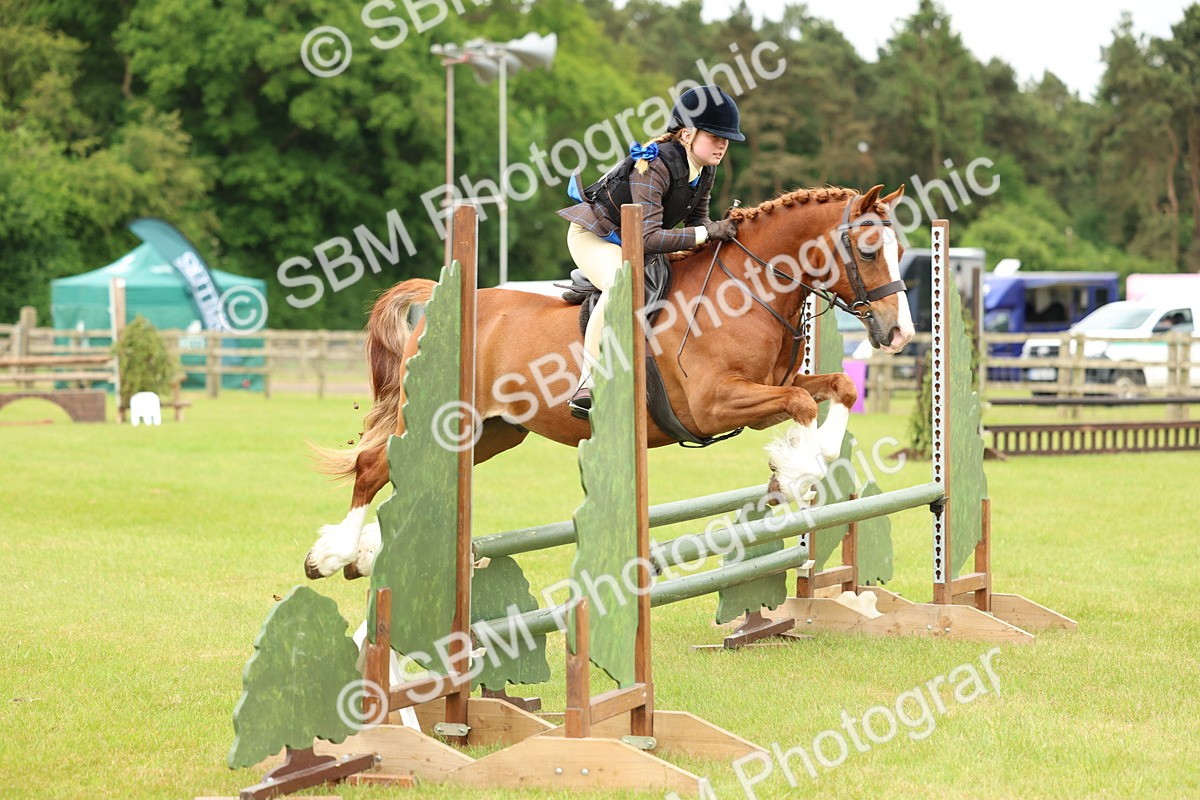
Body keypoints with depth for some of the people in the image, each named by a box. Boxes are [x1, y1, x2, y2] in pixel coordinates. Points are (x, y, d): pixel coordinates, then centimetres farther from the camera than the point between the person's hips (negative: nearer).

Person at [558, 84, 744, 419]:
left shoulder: (705, 170, -6)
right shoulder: (653, 166, -32)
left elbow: (697, 218, 2)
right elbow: (648, 238, -38)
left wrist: (721, 228, -20)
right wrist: (707, 233, -38)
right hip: (595, 236, -10)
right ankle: (587, 387, -33)